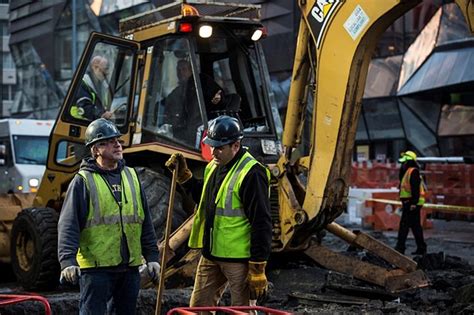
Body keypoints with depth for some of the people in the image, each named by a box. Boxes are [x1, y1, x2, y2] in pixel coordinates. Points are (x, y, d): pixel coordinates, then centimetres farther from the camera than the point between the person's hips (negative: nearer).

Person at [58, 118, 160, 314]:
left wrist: (152, 256, 13)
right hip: (95, 267, -6)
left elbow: (145, 222, 16)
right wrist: (68, 261, -21)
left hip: (130, 267, 6)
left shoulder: (131, 176, 12)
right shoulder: (83, 181, -5)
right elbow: (68, 225, -11)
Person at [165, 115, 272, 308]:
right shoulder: (213, 166, 10)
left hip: (239, 258, -8)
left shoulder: (251, 174, -18)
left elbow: (261, 224, -20)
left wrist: (258, 269, -20)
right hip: (211, 255, 8)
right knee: (198, 308, 13)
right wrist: (184, 176, 15)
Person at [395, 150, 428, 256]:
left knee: (404, 224, -10)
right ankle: (421, 248, 15)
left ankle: (400, 247, -11)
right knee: (416, 226, 12)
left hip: (412, 203, -10)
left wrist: (414, 202, -25)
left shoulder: (413, 171, -14)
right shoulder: (408, 171, 19)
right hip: (409, 203, 10)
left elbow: (416, 188, -22)